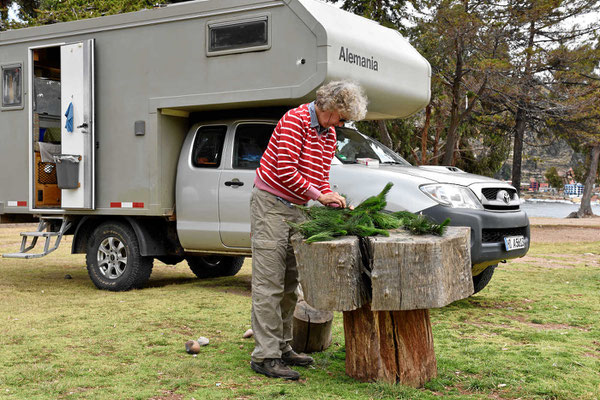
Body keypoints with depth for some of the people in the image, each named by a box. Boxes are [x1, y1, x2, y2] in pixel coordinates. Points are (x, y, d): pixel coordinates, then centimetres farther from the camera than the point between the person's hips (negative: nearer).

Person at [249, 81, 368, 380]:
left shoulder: (329, 134, 12)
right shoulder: (295, 120, -14)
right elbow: (285, 170, -21)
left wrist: (331, 196, -3)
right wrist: (319, 196, -17)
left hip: (296, 209, 9)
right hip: (270, 203, -9)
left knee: (290, 284, 11)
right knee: (269, 284, -9)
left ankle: (282, 347, 20)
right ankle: (265, 356, -6)